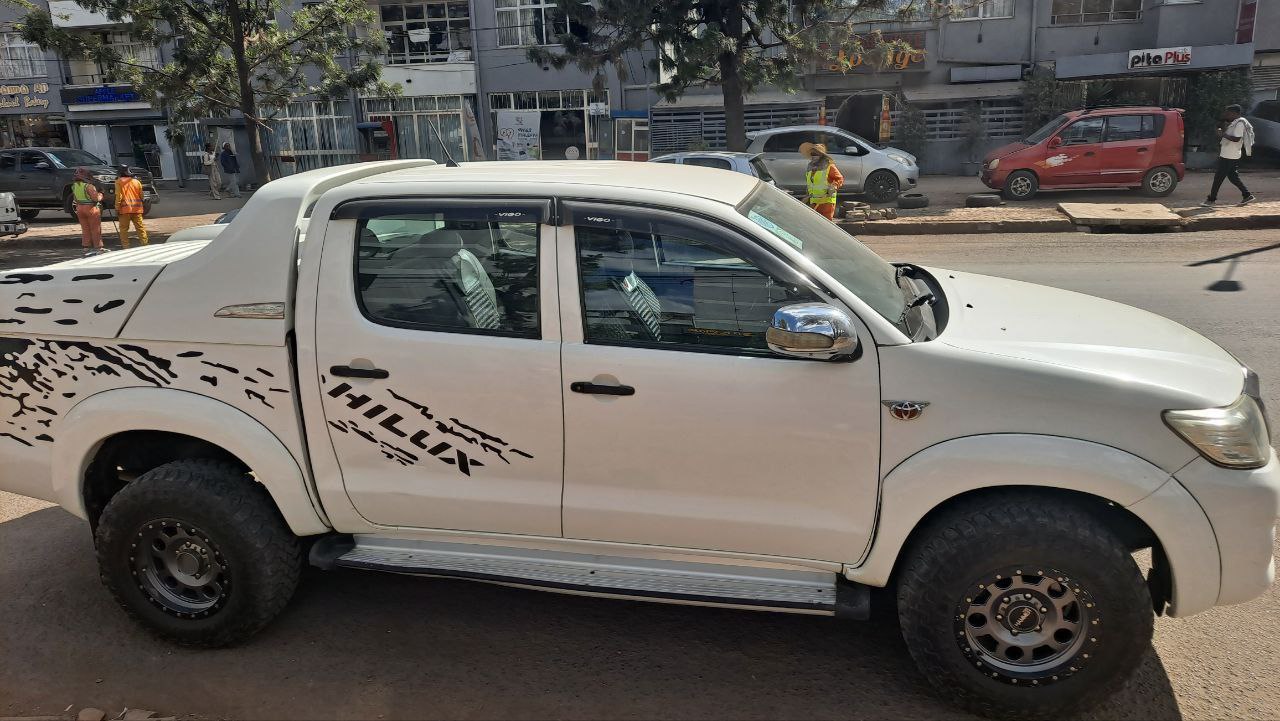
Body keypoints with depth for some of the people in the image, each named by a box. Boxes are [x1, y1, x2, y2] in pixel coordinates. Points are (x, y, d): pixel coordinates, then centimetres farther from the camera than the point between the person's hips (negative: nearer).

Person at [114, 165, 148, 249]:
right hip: (137, 208, 4)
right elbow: (141, 195, 14)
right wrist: (143, 206, 27)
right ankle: (144, 244, 5)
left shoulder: (119, 181, -1)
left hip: (125, 208, -4)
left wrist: (117, 209, -4)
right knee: (140, 227, 7)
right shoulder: (137, 181, 11)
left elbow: (118, 196, -7)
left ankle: (125, 246, -1)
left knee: (124, 229, 2)